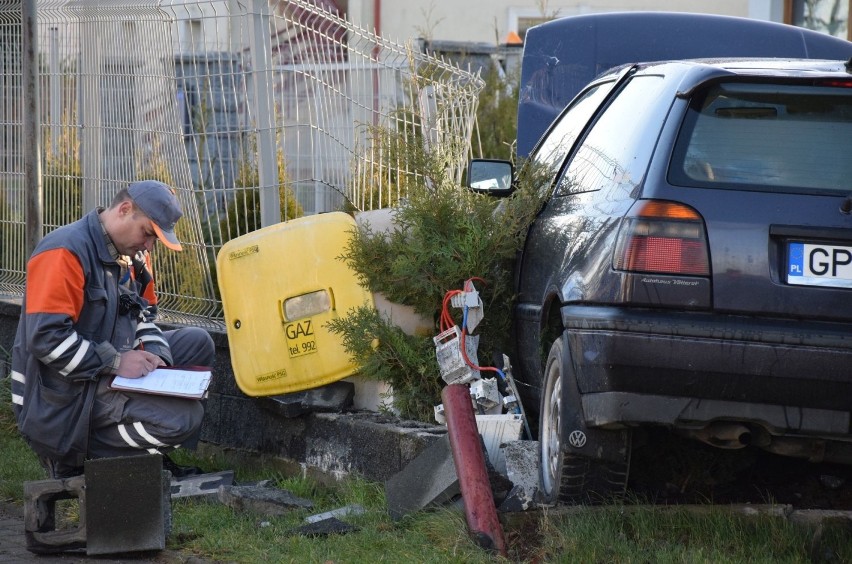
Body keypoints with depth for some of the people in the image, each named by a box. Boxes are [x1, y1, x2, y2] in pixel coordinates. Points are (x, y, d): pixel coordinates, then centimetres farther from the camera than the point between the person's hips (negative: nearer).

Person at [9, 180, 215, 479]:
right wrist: (115, 362, -24)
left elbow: (143, 314, 20)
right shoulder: (65, 252, -20)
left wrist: (154, 353, -2)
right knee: (184, 417, -22)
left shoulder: (134, 256, 9)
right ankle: (69, 455, -8)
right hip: (62, 395, -10)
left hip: (108, 375, 10)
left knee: (197, 343, 11)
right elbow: (45, 337, -25)